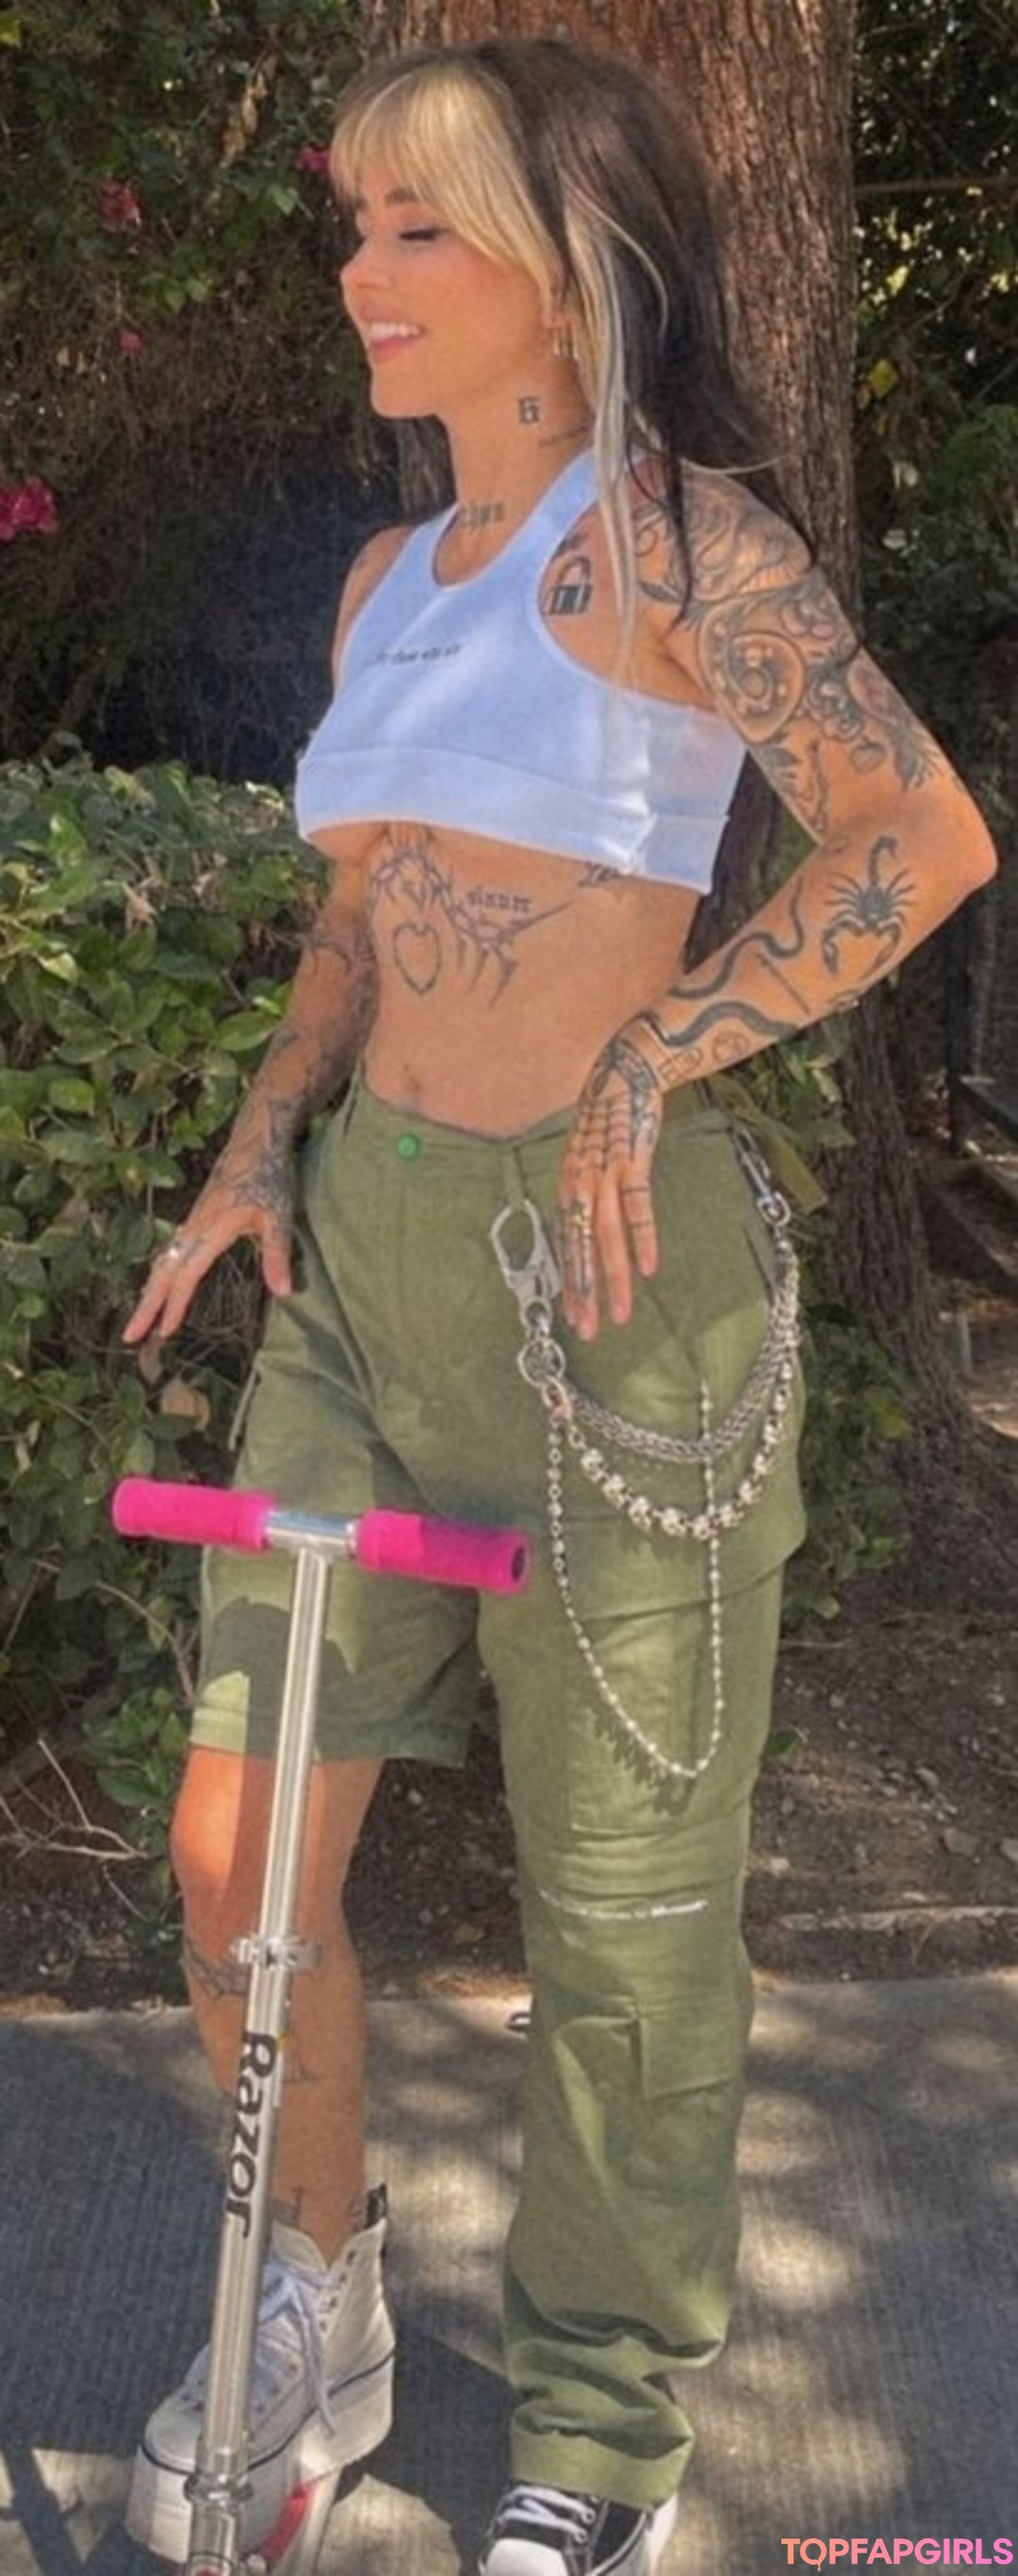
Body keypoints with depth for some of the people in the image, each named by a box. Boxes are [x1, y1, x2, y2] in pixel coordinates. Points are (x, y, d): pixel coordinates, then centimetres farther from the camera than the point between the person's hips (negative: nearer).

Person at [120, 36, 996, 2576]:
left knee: (623, 1904, 8)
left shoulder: (668, 532, -7)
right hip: (368, 1245, 7)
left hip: (602, 1263, -7)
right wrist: (262, 1142, 9)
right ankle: (320, 2314, 33)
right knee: (238, 1854, 7)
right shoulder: (387, 579, 15)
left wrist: (646, 1061, -18)